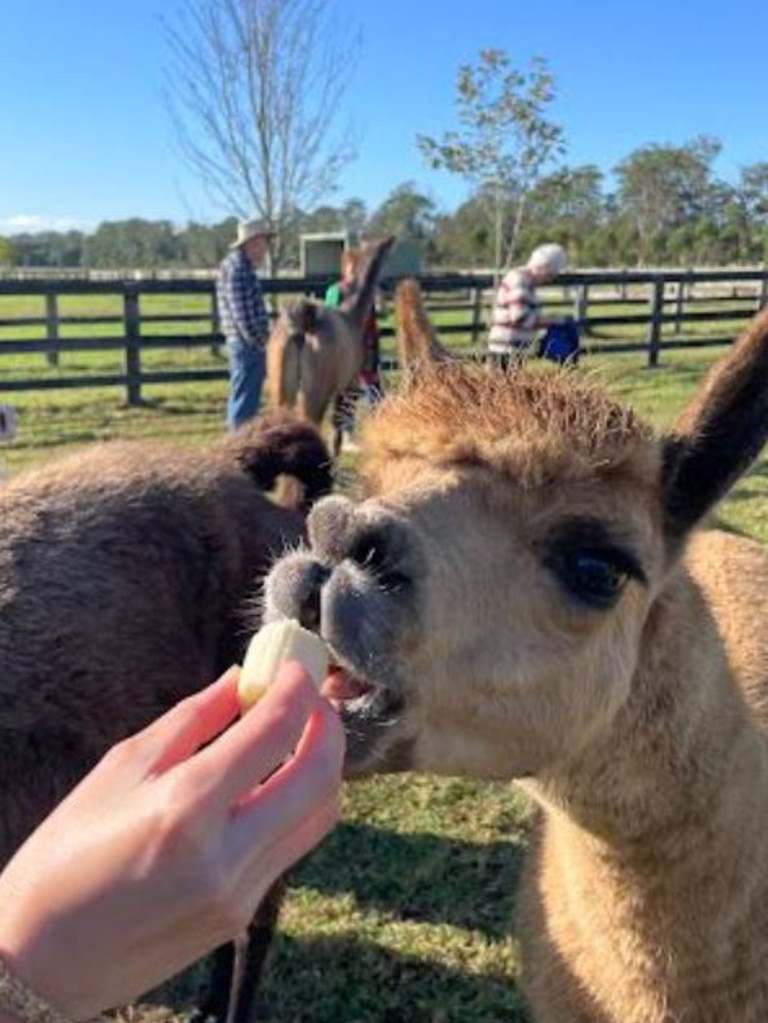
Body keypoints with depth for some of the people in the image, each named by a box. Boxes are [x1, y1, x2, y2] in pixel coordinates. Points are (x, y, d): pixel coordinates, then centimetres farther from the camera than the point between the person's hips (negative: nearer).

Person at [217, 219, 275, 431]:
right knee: (244, 401, -5)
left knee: (244, 400, 17)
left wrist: (262, 340, 18)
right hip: (247, 345, -10)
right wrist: (260, 343, -17)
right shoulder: (236, 268, -16)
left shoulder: (243, 266, 16)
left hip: (248, 344, 10)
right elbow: (242, 314, -21)